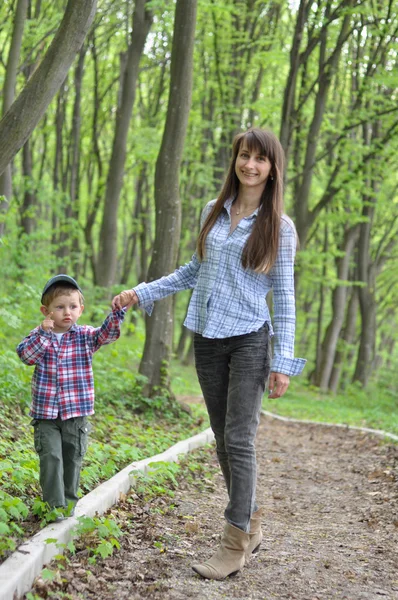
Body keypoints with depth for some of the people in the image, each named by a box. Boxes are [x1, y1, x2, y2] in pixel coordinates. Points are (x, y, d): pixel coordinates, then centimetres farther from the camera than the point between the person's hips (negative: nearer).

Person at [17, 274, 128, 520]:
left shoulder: (86, 336, 0)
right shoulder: (39, 336, 1)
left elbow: (108, 332, -15)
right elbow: (25, 354, -15)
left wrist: (118, 312, -32)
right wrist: (43, 333, -24)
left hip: (77, 411, 1)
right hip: (46, 412, -1)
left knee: (73, 458, 10)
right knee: (51, 456, -7)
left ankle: (69, 501, 26)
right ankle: (55, 503, 2)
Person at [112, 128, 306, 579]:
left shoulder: (279, 227, -4)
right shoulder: (213, 214, 8)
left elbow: (284, 296, -3)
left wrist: (284, 360, -7)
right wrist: (143, 292, 14)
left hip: (249, 340, -5)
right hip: (208, 339, 5)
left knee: (239, 440, -7)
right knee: (224, 439, 10)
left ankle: (235, 545, 2)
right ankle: (250, 527, 25)